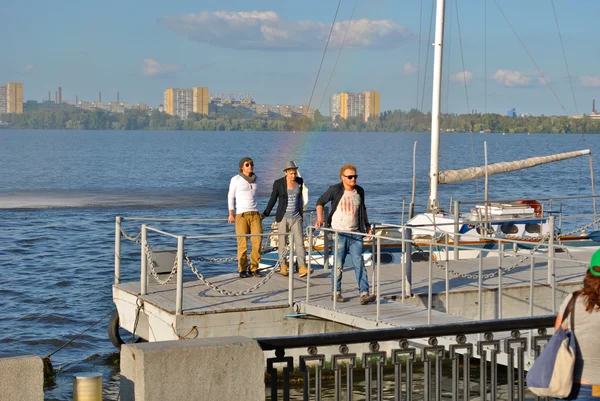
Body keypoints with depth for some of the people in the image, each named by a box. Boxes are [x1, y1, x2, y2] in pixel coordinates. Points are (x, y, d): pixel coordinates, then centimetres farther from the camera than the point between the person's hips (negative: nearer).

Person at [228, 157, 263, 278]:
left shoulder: (255, 179, 13)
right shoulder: (236, 179, 0)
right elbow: (231, 196, 5)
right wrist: (231, 214, 0)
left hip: (255, 214, 4)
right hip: (241, 215, -4)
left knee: (257, 242, -5)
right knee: (242, 243, -5)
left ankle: (254, 268, 6)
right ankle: (242, 269, 5)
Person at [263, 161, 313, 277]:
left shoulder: (300, 181, 2)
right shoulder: (278, 183, -8)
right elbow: (273, 199, 4)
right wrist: (265, 214, 10)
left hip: (296, 218, 2)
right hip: (283, 218, -2)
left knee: (299, 242, -7)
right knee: (282, 243, 5)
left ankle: (302, 268, -13)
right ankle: (283, 266, 19)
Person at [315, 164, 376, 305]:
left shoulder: (359, 191, 10)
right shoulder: (335, 190, -3)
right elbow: (320, 202, 7)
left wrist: (367, 226, 22)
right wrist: (320, 219, -4)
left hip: (355, 233, 3)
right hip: (339, 233, -3)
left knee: (359, 263, -7)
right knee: (338, 264, 2)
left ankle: (364, 294, -14)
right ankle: (336, 292, 16)